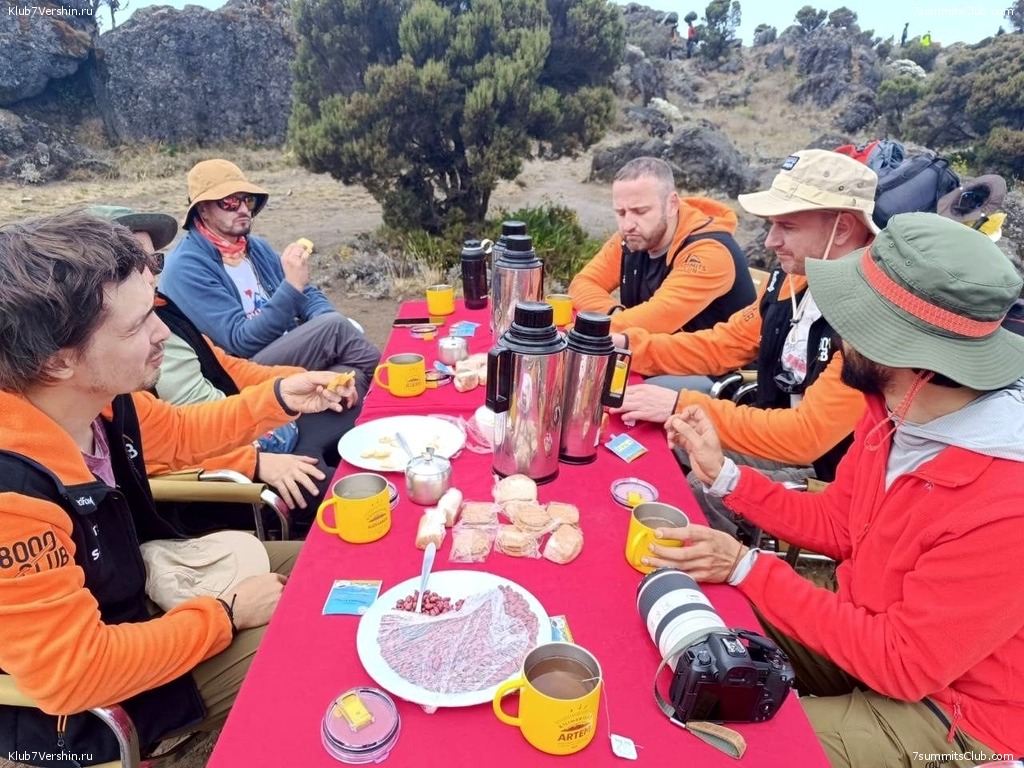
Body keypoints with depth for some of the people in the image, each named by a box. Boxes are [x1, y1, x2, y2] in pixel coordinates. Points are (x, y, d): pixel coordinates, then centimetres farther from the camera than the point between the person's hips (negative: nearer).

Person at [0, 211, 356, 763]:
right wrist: (227, 614, -21)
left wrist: (277, 400, -5)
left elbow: (177, 434, 7)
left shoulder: (99, 397, -15)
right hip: (81, 701, -7)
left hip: (138, 583, 7)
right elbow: (76, 675, -32)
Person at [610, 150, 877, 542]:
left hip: (829, 478, -7)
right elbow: (723, 345, 4)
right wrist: (627, 345, -8)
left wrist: (682, 407, -26)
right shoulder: (792, 276, -3)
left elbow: (804, 436, -28)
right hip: (775, 442, 7)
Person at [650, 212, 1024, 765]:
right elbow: (835, 524, 2)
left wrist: (745, 568, -25)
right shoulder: (896, 408, -12)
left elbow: (902, 665, -26)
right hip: (867, 621, 6)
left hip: (948, 717, -6)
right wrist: (723, 474, -8)